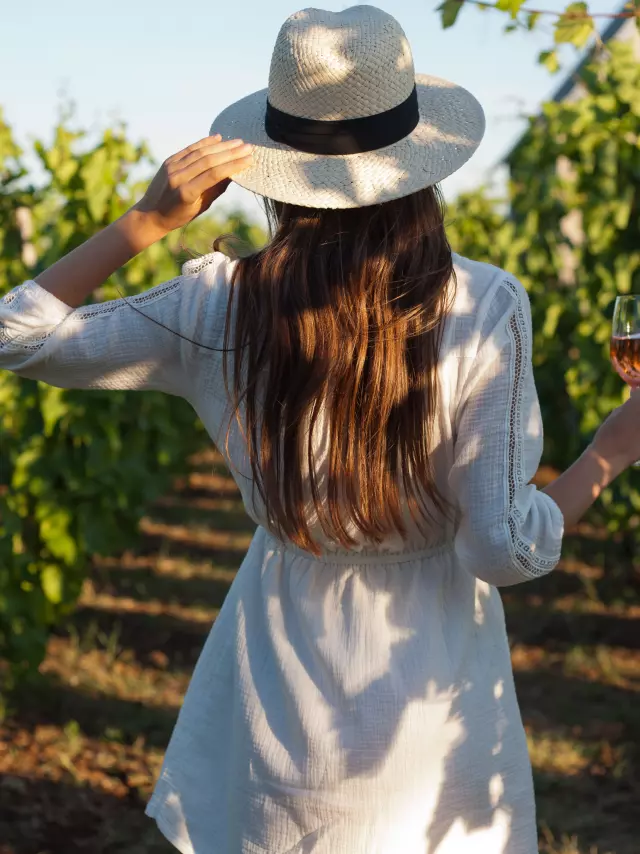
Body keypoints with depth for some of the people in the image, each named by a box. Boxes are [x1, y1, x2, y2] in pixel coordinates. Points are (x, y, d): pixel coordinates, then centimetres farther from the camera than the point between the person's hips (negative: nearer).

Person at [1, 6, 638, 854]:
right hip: (435, 681, -1)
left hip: (285, 664, 2)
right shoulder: (485, 311, -19)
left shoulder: (220, 307, -13)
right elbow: (504, 550, -17)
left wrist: (143, 222, -9)